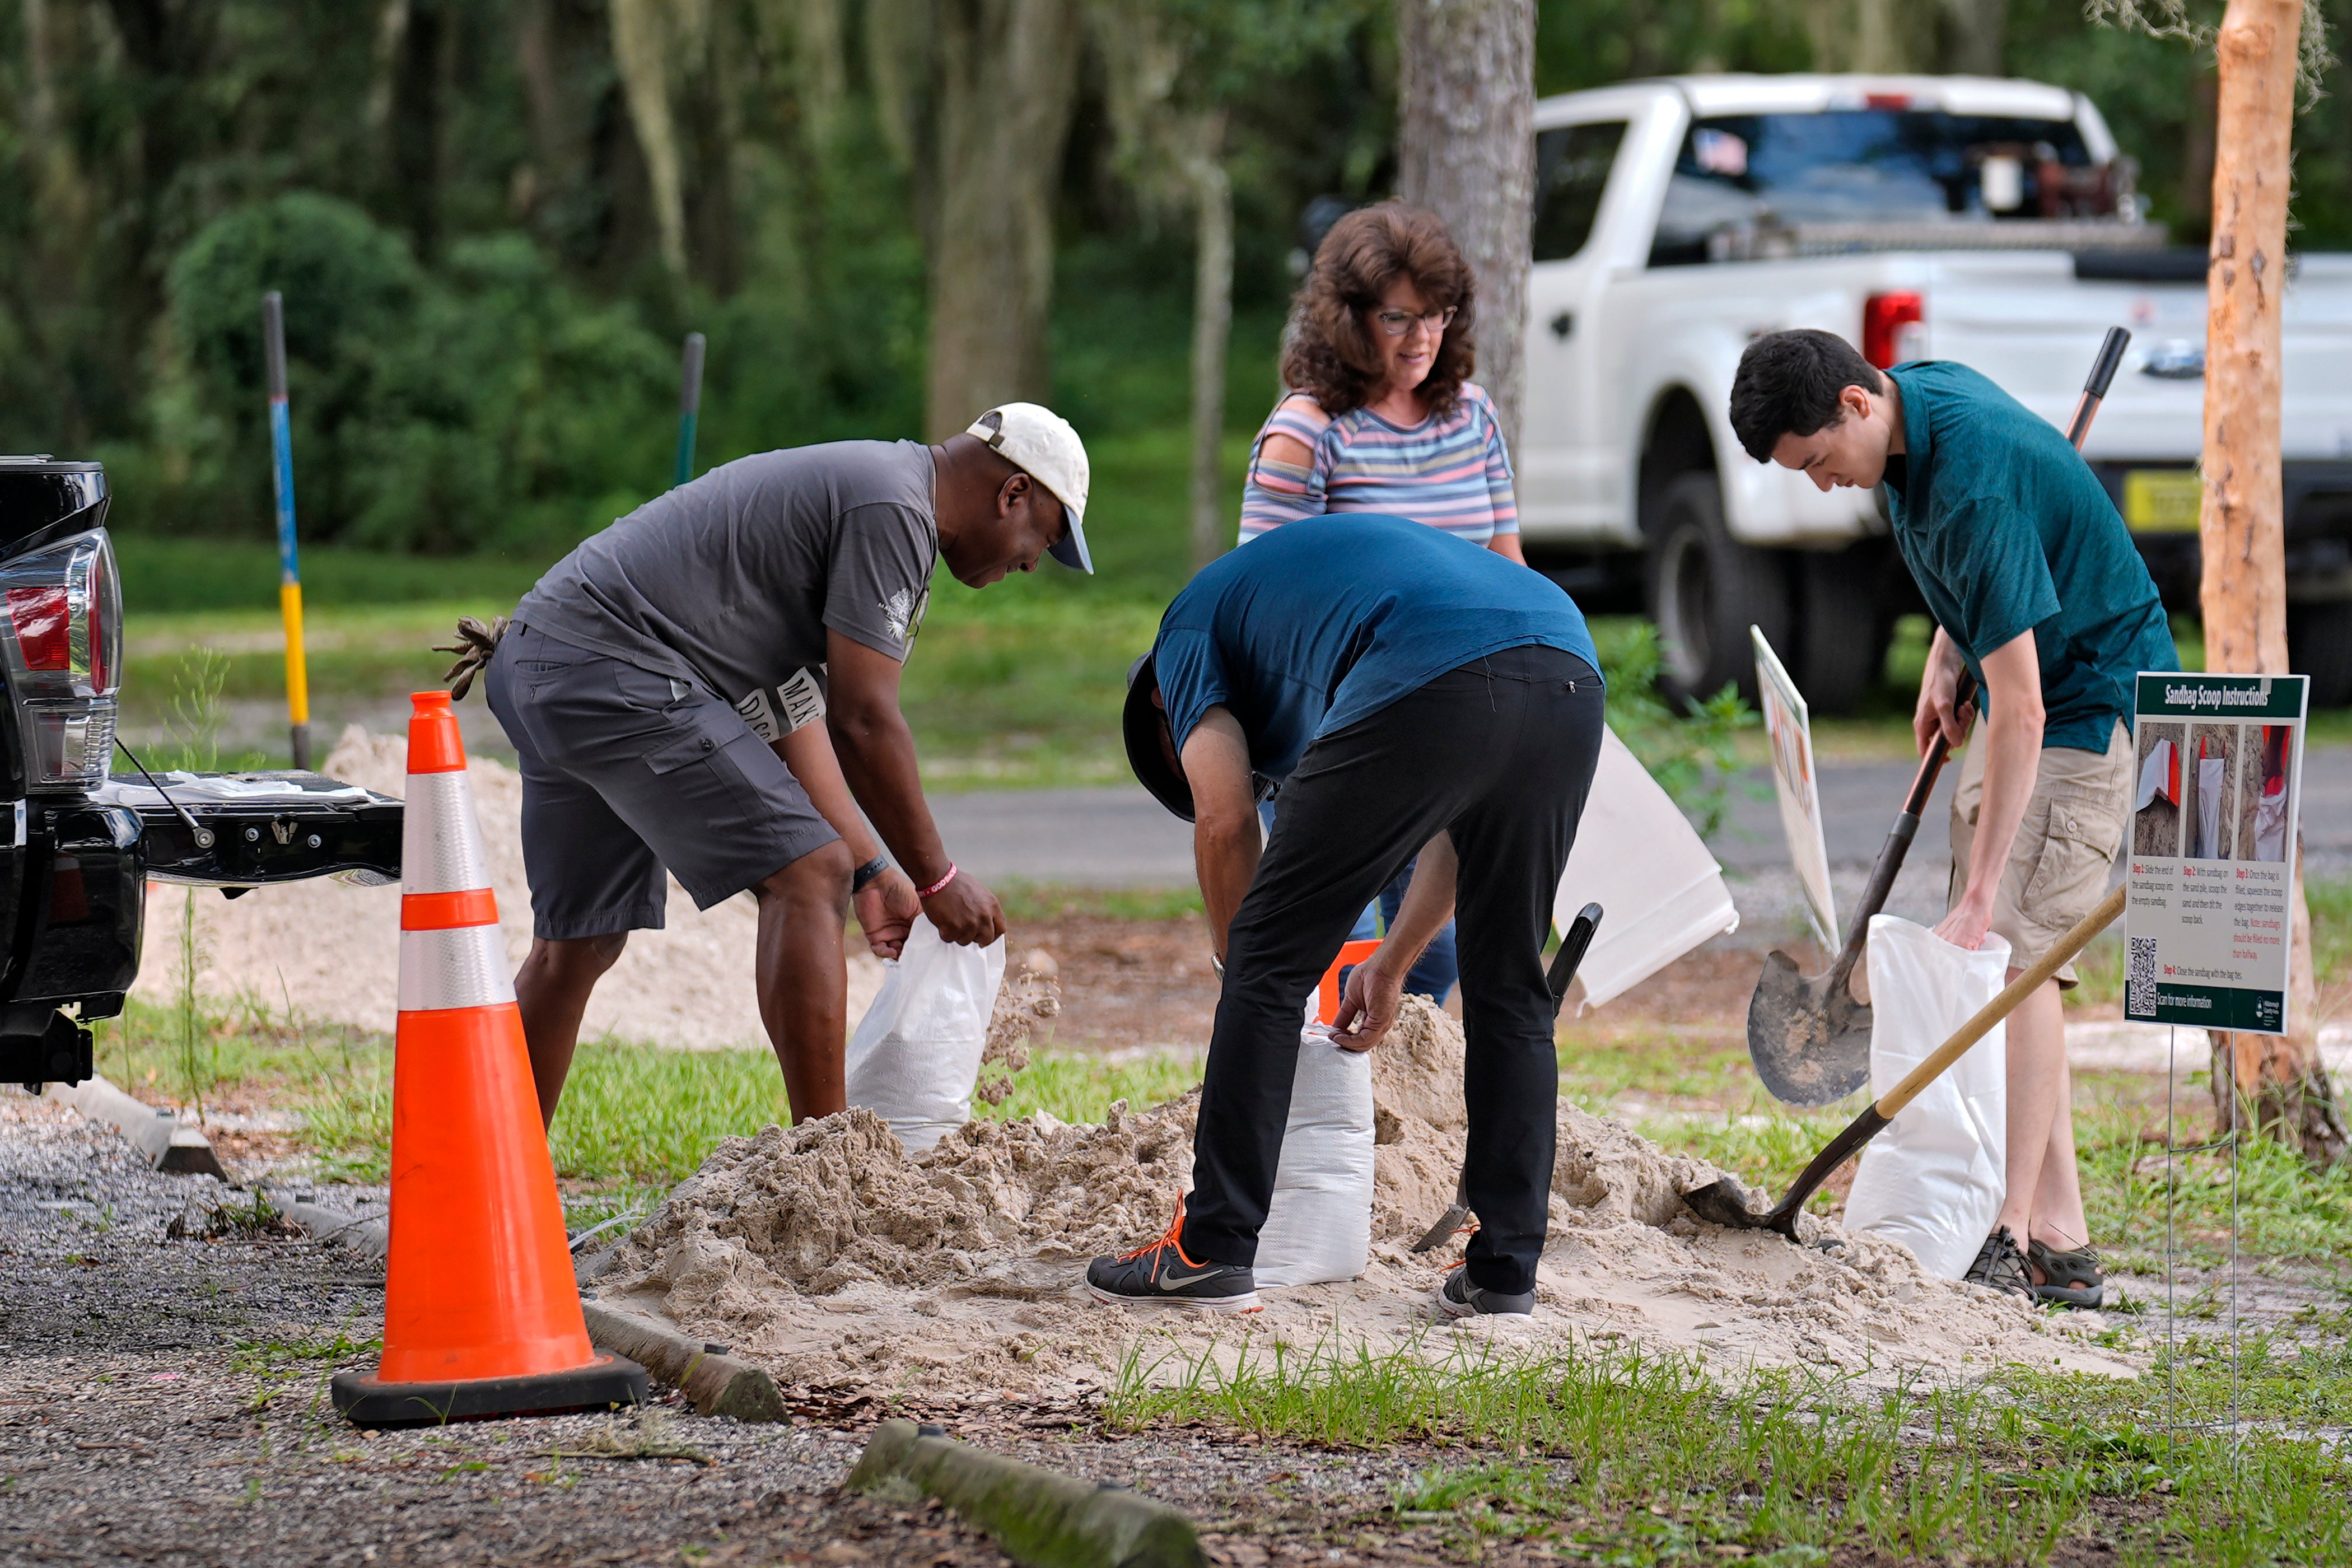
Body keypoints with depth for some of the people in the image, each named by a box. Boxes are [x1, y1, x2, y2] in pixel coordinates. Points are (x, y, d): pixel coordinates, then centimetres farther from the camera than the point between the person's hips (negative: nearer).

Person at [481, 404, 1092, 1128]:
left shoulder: (847, 483, 23)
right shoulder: (893, 506, -9)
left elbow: (795, 716, 25)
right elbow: (864, 722, -12)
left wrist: (869, 870, 22)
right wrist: (936, 880, -3)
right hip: (614, 670, -11)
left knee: (577, 947, 18)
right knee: (805, 877, -11)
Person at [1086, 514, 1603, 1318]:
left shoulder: (1191, 626, 26)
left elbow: (1226, 818, 12)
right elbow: (1467, 817, 38)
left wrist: (1235, 955, 26)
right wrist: (1391, 965, 39)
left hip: (1430, 692, -7)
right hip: (1574, 683, 7)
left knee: (1271, 961, 7)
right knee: (1510, 990, 19)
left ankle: (1213, 1251, 8)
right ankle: (1504, 1272, 18)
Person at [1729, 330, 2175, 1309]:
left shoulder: (1975, 486, -32)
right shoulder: (1920, 396, -3)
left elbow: (2020, 712, -34)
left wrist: (1978, 900, -35)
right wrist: (1944, 661, 10)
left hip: (2093, 706, -10)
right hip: (2035, 694, 10)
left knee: (2014, 952, -17)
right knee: (2002, 958, 7)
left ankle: (2019, 1240, -16)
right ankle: (2060, 1238, 8)